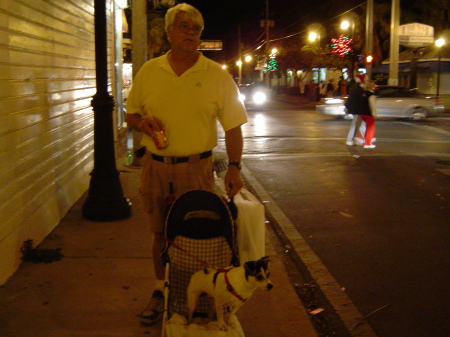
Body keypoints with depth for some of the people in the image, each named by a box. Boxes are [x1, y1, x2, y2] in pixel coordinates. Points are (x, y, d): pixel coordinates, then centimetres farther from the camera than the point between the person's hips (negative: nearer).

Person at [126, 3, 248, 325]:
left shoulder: (217, 76, -2)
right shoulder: (149, 71, 5)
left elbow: (233, 126, -1)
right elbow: (131, 113, 13)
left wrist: (234, 166, -10)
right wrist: (143, 122, -10)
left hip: (197, 168, -2)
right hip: (155, 166, 3)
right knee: (161, 233, 14)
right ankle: (161, 291, 31)